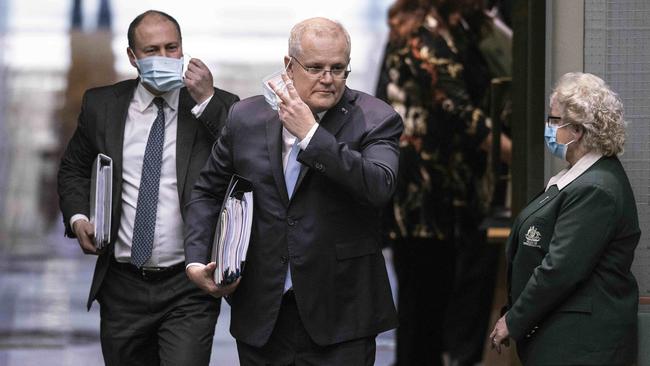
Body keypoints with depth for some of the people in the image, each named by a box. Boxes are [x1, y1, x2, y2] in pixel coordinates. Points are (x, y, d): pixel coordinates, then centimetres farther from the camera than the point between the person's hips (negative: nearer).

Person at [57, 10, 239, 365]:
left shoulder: (217, 107, -2)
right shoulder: (102, 105, 5)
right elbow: (73, 169, 18)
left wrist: (206, 102, -20)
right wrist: (77, 218, -1)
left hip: (188, 289, -3)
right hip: (122, 286, 3)